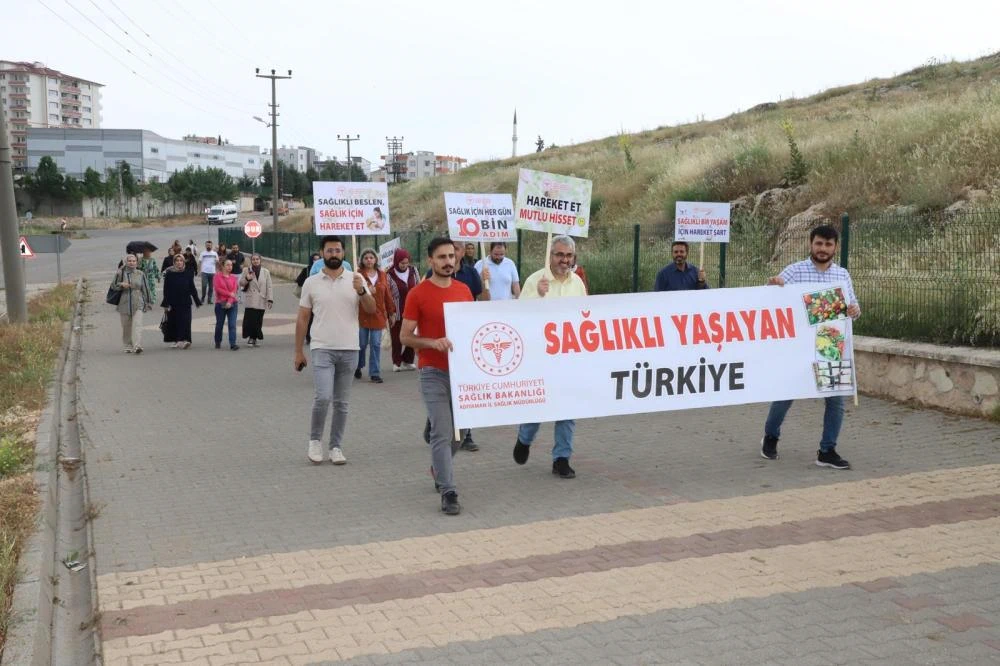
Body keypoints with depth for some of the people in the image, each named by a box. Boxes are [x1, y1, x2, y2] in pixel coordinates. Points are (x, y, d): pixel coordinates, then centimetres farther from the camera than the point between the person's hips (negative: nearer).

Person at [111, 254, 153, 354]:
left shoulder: (140, 274, 6)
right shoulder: (120, 273, 3)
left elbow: (145, 289, 11)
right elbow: (113, 285, 10)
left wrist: (148, 302, 11)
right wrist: (121, 284, -10)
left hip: (138, 304, -1)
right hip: (124, 303, 1)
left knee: (137, 325, -14)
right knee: (126, 327, 7)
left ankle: (137, 346, -23)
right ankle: (128, 346, 20)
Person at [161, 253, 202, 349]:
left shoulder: (187, 273, 4)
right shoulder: (169, 273, -2)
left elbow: (192, 288, 9)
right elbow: (166, 289, -3)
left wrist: (197, 301, 8)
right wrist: (166, 304, -8)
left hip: (185, 302, 1)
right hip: (173, 303, -1)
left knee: (185, 322, -8)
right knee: (174, 322, 4)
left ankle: (184, 340, -11)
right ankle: (177, 341, 14)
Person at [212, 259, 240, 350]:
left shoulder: (233, 277, 8)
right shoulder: (217, 276, 1)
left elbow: (234, 290, -1)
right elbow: (218, 289, -10)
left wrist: (230, 301, -14)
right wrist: (229, 294, -12)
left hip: (232, 304, 1)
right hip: (220, 304, -1)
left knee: (232, 324, -9)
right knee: (219, 324, 9)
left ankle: (233, 344, -15)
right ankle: (218, 343, 25)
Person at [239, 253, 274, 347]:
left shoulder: (265, 272, 8)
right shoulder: (247, 271, 6)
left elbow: (269, 287, 5)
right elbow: (240, 283, 9)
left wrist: (270, 299, -3)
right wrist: (247, 279, -12)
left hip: (261, 301, 1)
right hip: (250, 300, -1)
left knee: (258, 320, 2)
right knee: (250, 319, -11)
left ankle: (254, 338, 14)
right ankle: (251, 337, 1)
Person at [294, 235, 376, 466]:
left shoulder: (355, 279, 3)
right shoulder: (312, 282, 3)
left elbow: (371, 309, -3)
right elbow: (302, 319, 6)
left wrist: (361, 291, -21)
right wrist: (298, 351, 5)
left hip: (349, 350, 2)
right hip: (322, 349, -2)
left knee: (341, 403, 7)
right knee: (323, 397, -14)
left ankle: (336, 447, 18)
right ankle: (315, 439, 7)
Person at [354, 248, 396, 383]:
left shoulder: (382, 275, 8)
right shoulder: (358, 275, -2)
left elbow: (387, 295, 11)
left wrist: (391, 312, 12)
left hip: (378, 315, 2)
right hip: (361, 315, -2)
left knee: (376, 344, 0)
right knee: (361, 344, 5)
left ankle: (375, 373, 7)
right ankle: (358, 367, 30)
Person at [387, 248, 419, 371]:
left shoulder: (413, 271, 4)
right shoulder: (389, 275, -9)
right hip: (397, 311, -4)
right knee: (397, 337, 1)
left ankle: (408, 361, 18)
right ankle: (396, 362, 12)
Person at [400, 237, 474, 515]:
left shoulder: (464, 290, 7)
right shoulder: (418, 294, -7)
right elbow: (405, 337, -6)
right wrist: (433, 343, -22)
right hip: (434, 372, -5)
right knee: (442, 434, -8)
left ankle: (439, 467, 42)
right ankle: (448, 492, -1)